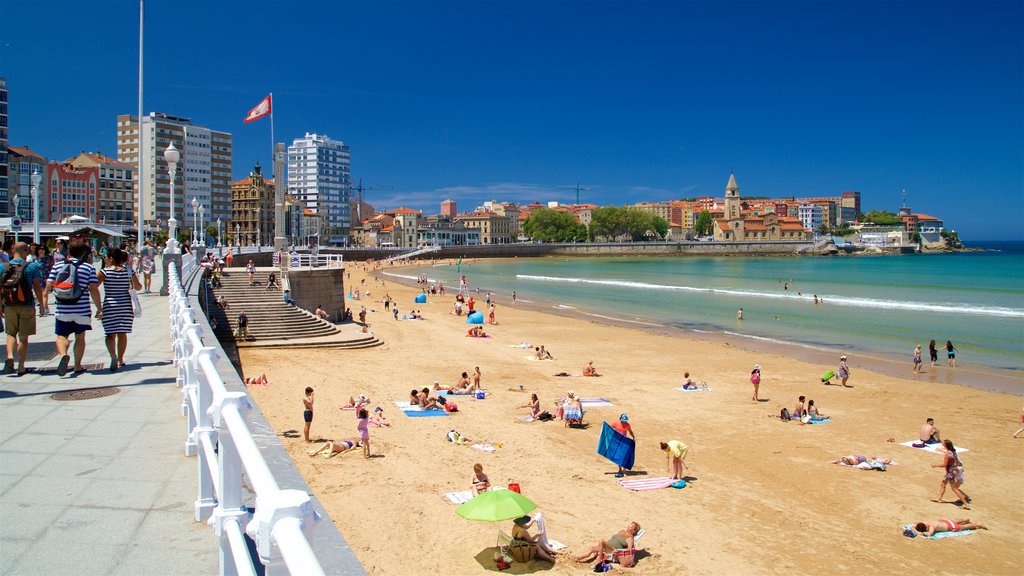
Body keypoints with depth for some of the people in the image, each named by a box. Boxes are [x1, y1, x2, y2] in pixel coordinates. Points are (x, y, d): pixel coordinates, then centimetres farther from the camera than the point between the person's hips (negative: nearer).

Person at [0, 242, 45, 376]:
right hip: (27, 306, -2)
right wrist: (42, 305, 3)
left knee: (11, 334, 18)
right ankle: (21, 367, 11)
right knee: (23, 337, 7)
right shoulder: (32, 267, -7)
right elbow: (37, 287, -6)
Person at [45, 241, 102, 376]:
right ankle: (77, 366, 18)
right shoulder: (89, 268, -1)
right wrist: (99, 309, 1)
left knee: (62, 336, 9)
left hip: (63, 309, 1)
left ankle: (63, 355, -21)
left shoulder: (57, 266, 3)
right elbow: (94, 290, -5)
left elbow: (49, 285, 2)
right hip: (82, 310, 0)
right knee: (80, 337, 14)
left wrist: (45, 294, 26)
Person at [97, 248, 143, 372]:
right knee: (122, 333, 12)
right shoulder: (129, 271, 0)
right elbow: (138, 287, 3)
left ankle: (113, 356, -26)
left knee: (110, 334, -2)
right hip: (125, 306, 3)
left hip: (110, 306, -3)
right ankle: (120, 360, 21)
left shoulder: (105, 272, -9)